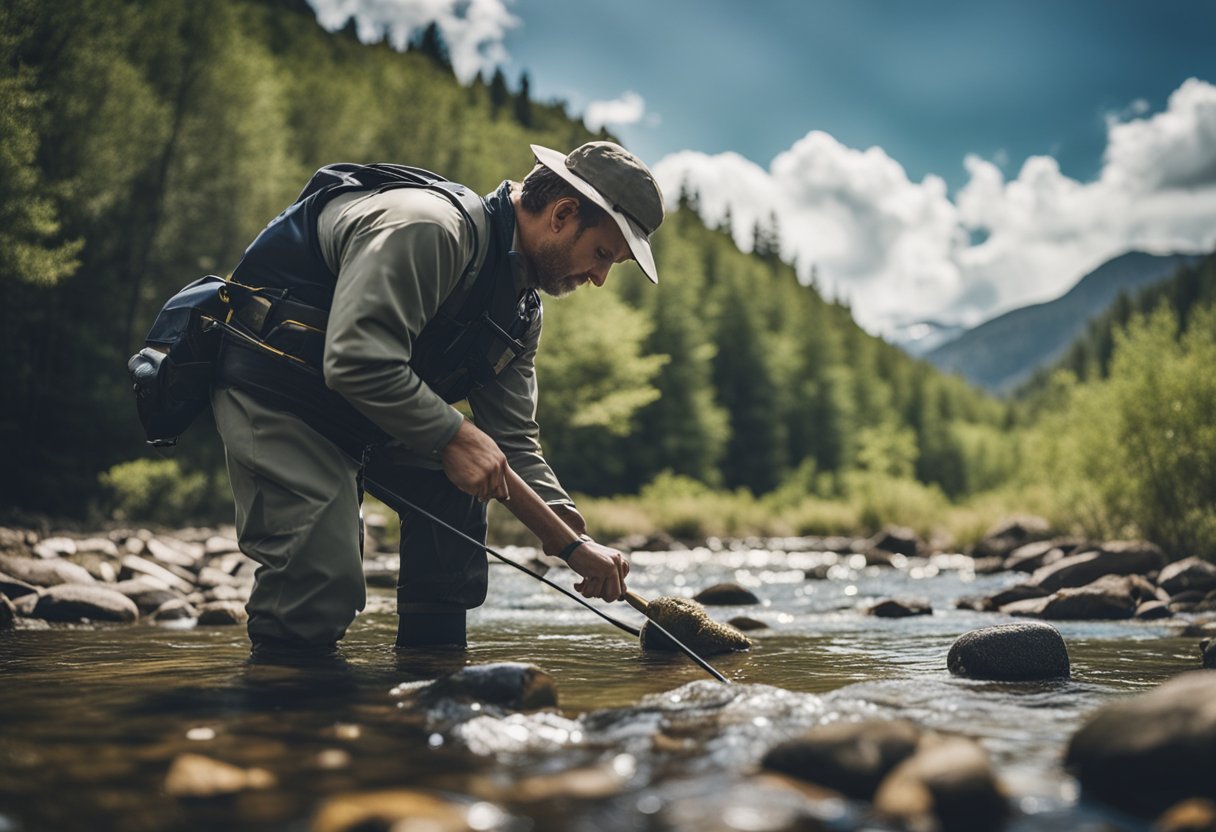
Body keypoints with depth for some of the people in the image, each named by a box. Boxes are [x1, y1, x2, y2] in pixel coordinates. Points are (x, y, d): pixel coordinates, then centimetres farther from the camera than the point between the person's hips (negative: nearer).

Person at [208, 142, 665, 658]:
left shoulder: (520, 308, 5)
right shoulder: (425, 226, -26)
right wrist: (455, 436, -26)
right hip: (271, 389, -9)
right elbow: (357, 362, -34)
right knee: (322, 588, -17)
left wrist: (576, 547, -3)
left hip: (357, 411, 10)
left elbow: (512, 445, 6)